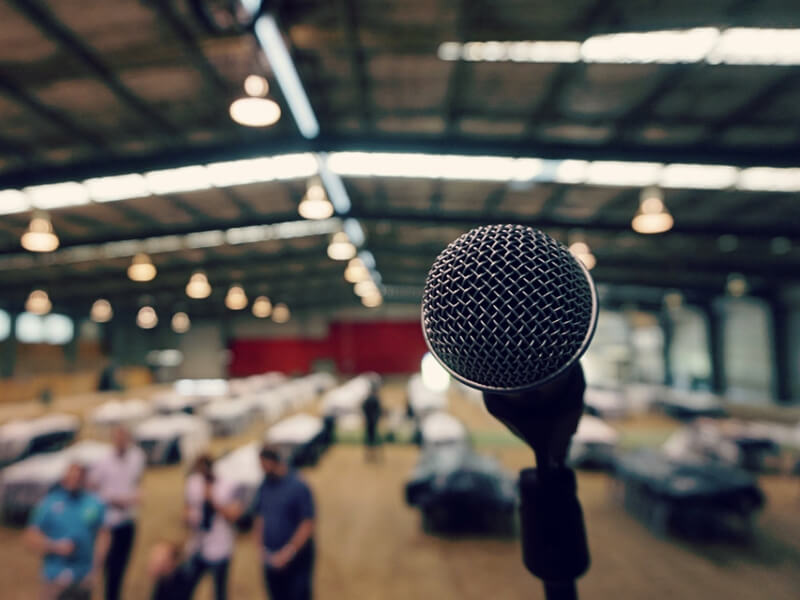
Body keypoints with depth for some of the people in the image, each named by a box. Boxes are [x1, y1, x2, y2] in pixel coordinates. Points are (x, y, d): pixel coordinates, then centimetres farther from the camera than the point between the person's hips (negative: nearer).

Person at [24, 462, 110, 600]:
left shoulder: (95, 504, 1)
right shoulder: (48, 503, -2)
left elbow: (103, 536, 1)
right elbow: (31, 537, 0)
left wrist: (94, 570, -4)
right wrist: (55, 546, -15)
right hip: (55, 578, -1)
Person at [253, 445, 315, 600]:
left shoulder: (299, 487, -16)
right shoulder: (264, 487, 3)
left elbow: (308, 525, -16)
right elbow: (259, 517, 12)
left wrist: (288, 552, -19)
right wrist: (261, 547, 2)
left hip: (296, 560, -6)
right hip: (271, 562, 6)